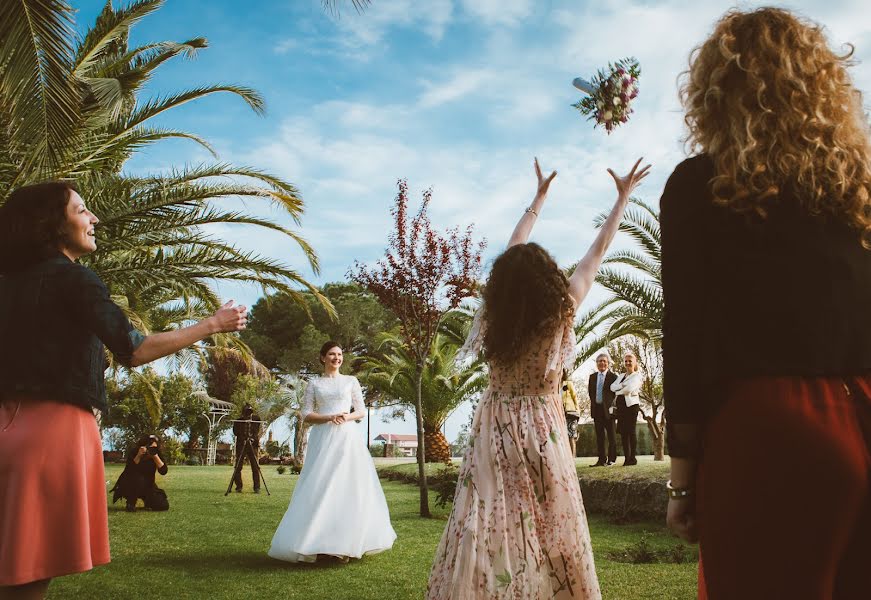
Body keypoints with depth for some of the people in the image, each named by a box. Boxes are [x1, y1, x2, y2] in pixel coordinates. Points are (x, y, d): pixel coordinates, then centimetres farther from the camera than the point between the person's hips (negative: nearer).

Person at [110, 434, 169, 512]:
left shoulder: (157, 455, -12)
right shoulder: (133, 453, -18)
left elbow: (163, 471, -22)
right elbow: (129, 470, -31)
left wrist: (155, 456, -32)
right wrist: (138, 456, -40)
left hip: (147, 486, 3)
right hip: (129, 485, -3)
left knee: (164, 506, -15)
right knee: (138, 478, -39)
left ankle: (147, 500, 18)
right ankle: (130, 504, -15)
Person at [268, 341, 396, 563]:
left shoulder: (351, 381, 11)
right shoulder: (314, 384, 10)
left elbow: (362, 411, 10)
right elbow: (306, 415, 4)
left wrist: (348, 417, -11)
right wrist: (329, 417, -11)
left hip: (347, 437, 0)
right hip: (323, 438, 0)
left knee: (349, 485, -5)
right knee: (320, 487, -6)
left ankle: (347, 543, 1)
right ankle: (319, 542, -2)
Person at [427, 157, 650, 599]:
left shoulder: (495, 315, -3)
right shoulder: (558, 314, -10)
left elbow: (513, 252, 10)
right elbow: (597, 252, -1)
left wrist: (539, 198, 22)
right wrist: (623, 198, 10)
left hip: (493, 427, 3)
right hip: (539, 428, -3)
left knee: (487, 527, 4)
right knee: (547, 528, 7)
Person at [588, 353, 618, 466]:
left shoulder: (613, 376, -1)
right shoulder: (592, 377, 13)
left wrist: (609, 403, -8)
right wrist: (594, 402, 4)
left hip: (608, 409, -4)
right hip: (596, 408, 5)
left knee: (611, 435, 2)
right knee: (599, 435, 6)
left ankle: (611, 459, 6)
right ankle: (601, 459, 10)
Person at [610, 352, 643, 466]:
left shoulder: (637, 376, 1)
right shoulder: (620, 376, 21)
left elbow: (629, 388, -14)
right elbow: (612, 387, 5)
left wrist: (618, 392, 1)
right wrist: (622, 386, -11)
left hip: (631, 404, -6)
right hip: (620, 405, 6)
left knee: (631, 431, -8)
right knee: (623, 432, 2)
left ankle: (632, 458, -5)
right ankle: (626, 458, 4)